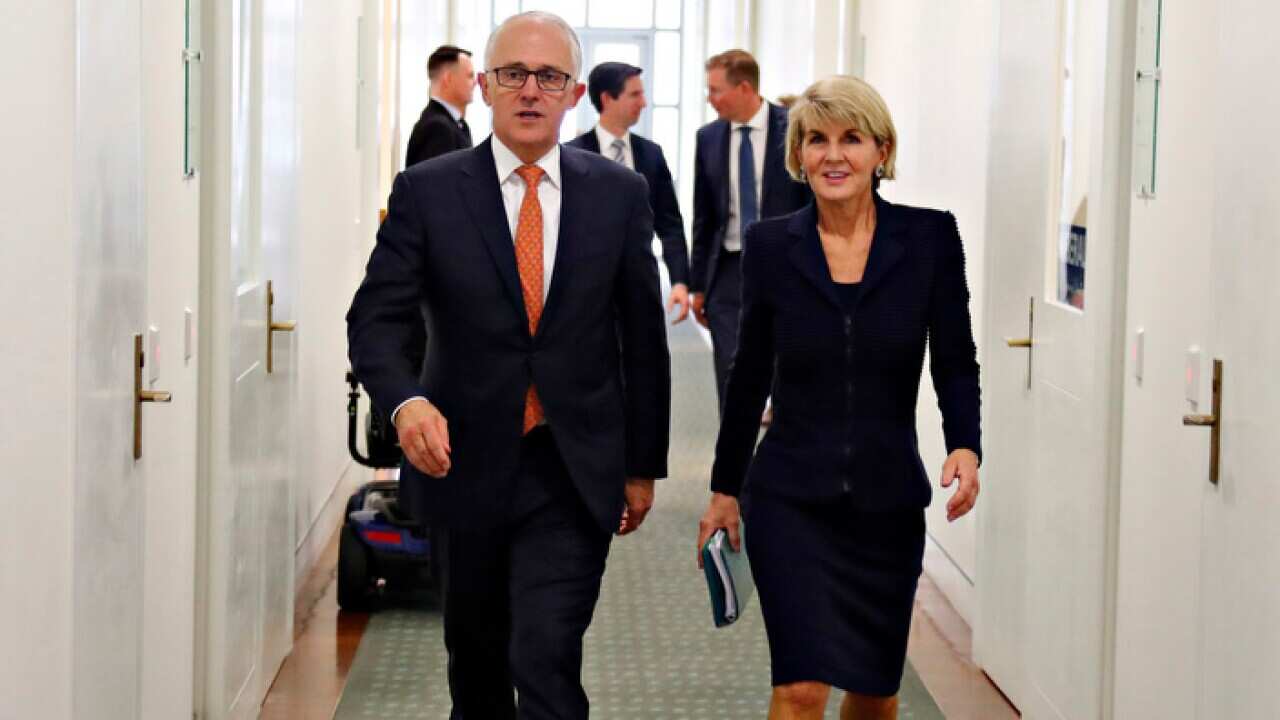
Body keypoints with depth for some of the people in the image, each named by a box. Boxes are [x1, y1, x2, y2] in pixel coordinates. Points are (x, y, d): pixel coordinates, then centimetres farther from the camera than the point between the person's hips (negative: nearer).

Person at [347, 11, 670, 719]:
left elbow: (643, 336, 6)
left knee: (547, 658, -12)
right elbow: (376, 318, -9)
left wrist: (644, 463, 7)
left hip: (573, 473, -1)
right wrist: (406, 401, -29)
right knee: (474, 652, 18)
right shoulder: (427, 191, -3)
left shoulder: (619, 193, 0)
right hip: (467, 464, 1)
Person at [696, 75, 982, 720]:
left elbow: (955, 361, -1)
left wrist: (965, 446, -19)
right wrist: (724, 490, 13)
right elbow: (750, 374, 8)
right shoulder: (771, 245, -1)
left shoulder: (930, 238, -3)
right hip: (790, 497, -1)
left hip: (888, 500, 1)